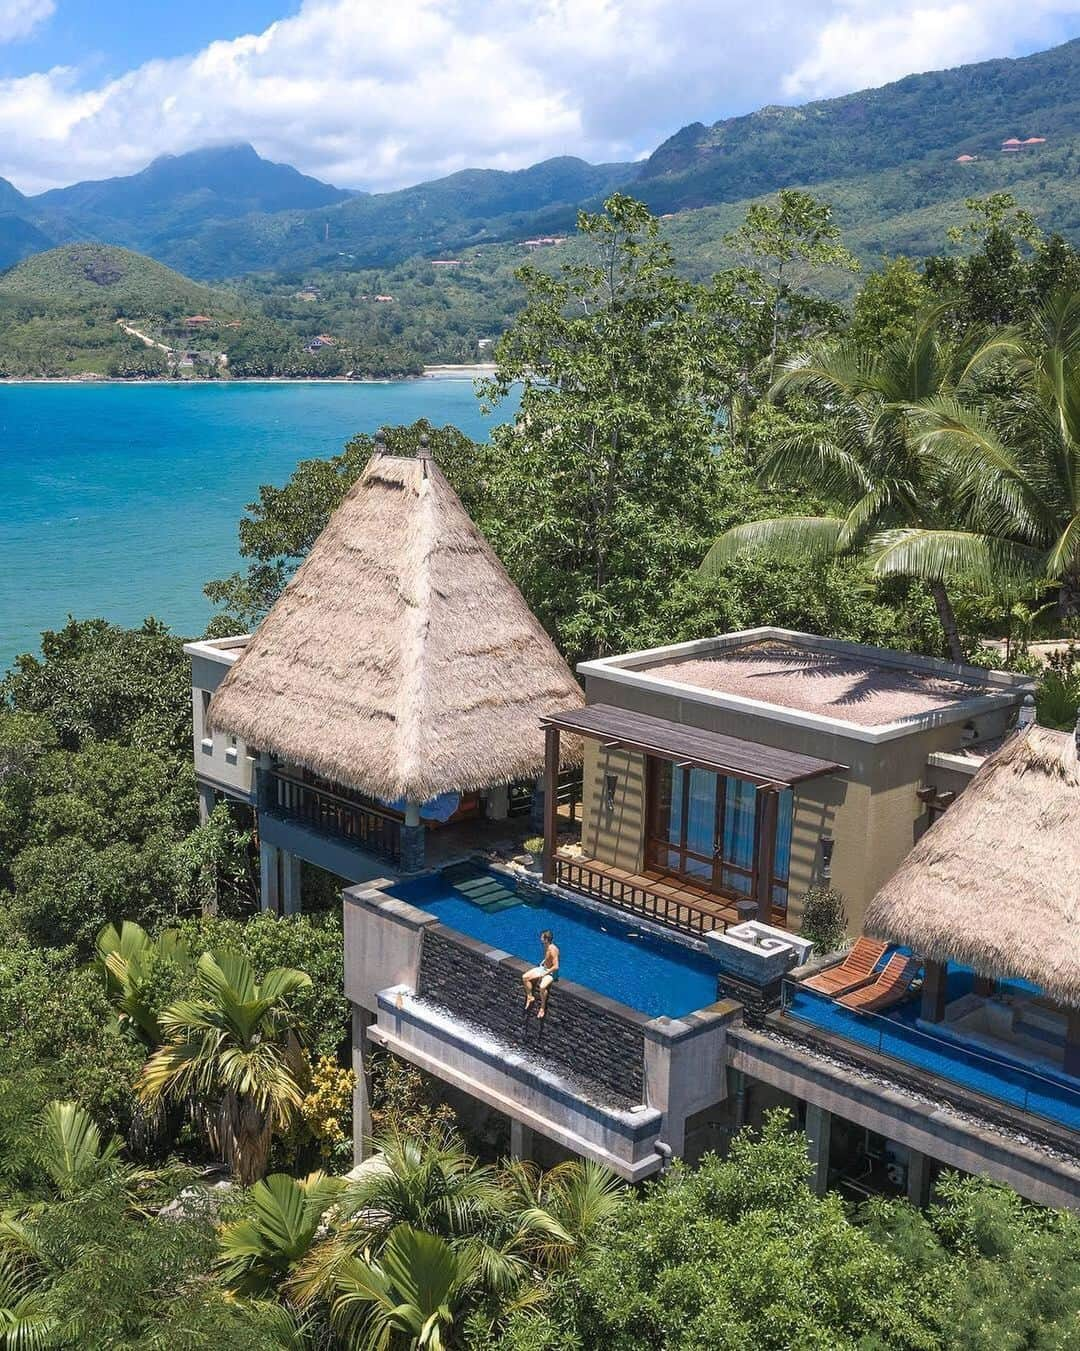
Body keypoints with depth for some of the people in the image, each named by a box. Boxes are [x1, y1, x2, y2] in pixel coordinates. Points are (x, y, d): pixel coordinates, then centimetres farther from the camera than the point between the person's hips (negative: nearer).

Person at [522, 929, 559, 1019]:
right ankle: (530, 997, 16)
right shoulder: (546, 946, -1)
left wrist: (544, 974, -23)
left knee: (542, 986, -35)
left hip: (551, 972, -9)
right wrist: (542, 962, 5)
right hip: (543, 968, 9)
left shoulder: (552, 950, -29)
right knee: (525, 977, -1)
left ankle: (542, 1008, -15)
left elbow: (556, 967, -30)